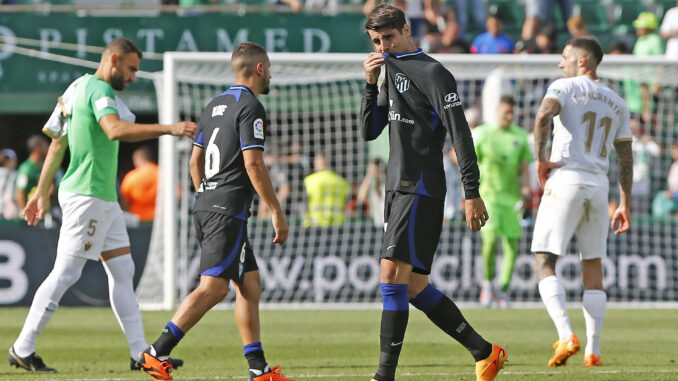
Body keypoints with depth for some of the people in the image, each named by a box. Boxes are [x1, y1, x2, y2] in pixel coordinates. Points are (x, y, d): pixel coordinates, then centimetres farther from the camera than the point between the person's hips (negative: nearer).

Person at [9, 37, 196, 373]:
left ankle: (140, 352, 7)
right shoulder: (98, 91, -14)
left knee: (123, 271, 7)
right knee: (66, 273, -7)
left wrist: (42, 192, 23)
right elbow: (115, 130, -34)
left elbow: (57, 144, 20)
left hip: (104, 199, 11)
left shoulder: (81, 88, 17)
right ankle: (23, 349, -2)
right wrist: (168, 129, -36)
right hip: (87, 195, -11)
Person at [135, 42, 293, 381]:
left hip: (206, 204, 10)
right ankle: (156, 353, -18)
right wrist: (276, 212, -13)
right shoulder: (250, 107, -9)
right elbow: (253, 164, -16)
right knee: (213, 287, -13)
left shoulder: (215, 105, 17)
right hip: (228, 210, -10)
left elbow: (195, 161, 21)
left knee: (250, 283, 11)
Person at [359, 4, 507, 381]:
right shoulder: (391, 73, 19)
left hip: (421, 190, -10)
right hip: (398, 190, 10)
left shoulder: (432, 74, -9)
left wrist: (472, 193, -18)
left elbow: (460, 134, -13)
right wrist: (371, 85, 2)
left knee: (392, 276, -16)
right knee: (414, 287, 9)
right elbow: (369, 132, 16)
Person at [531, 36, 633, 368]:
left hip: (565, 181, -5)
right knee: (593, 269, 11)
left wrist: (540, 159, -12)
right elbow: (625, 157, 15)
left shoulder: (565, 88, 0)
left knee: (544, 264, -4)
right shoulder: (617, 103, 17)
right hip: (599, 185, 5)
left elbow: (543, 116, -21)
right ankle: (593, 350, 7)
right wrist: (625, 204, 18)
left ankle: (566, 334, -23)